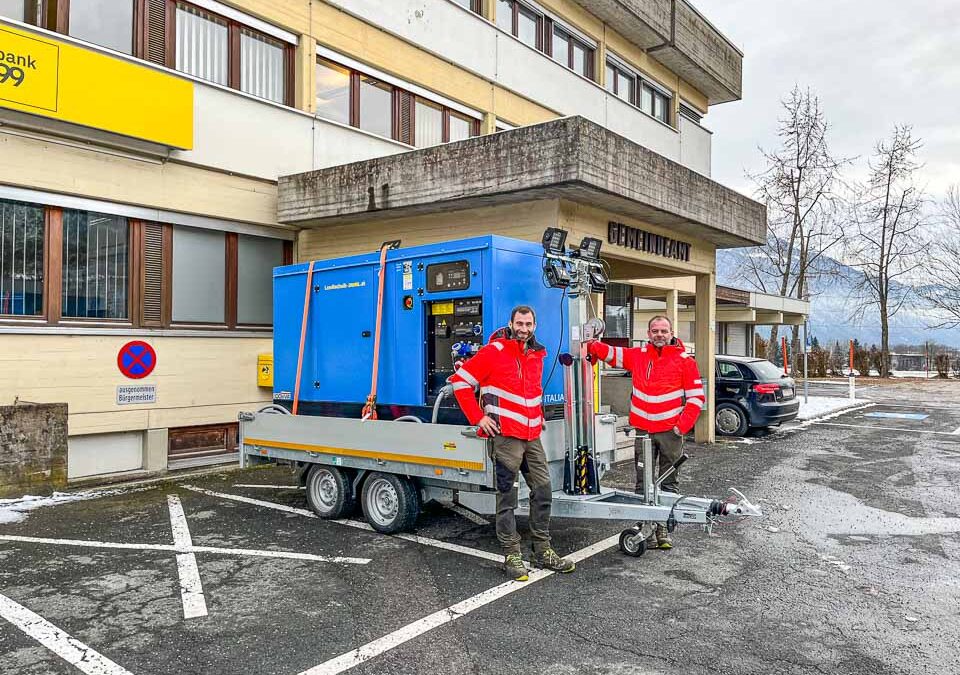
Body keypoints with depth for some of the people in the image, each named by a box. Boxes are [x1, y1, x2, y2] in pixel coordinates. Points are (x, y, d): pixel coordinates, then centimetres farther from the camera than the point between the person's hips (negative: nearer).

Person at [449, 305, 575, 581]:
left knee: (543, 490, 9)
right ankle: (511, 555, 9)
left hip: (532, 436, 7)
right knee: (507, 496, -1)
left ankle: (543, 550, 21)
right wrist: (478, 417, -10)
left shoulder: (537, 355, 14)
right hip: (505, 436, -7)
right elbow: (460, 381, -8)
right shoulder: (494, 351, -8)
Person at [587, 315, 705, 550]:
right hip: (643, 431, 2)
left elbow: (696, 396, -3)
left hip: (670, 432, -2)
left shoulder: (684, 360, -2)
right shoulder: (638, 355, 6)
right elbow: (611, 353, 10)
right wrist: (591, 345, -10)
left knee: (669, 483, 7)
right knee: (643, 483, 5)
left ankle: (663, 530, 16)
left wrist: (682, 426, -9)